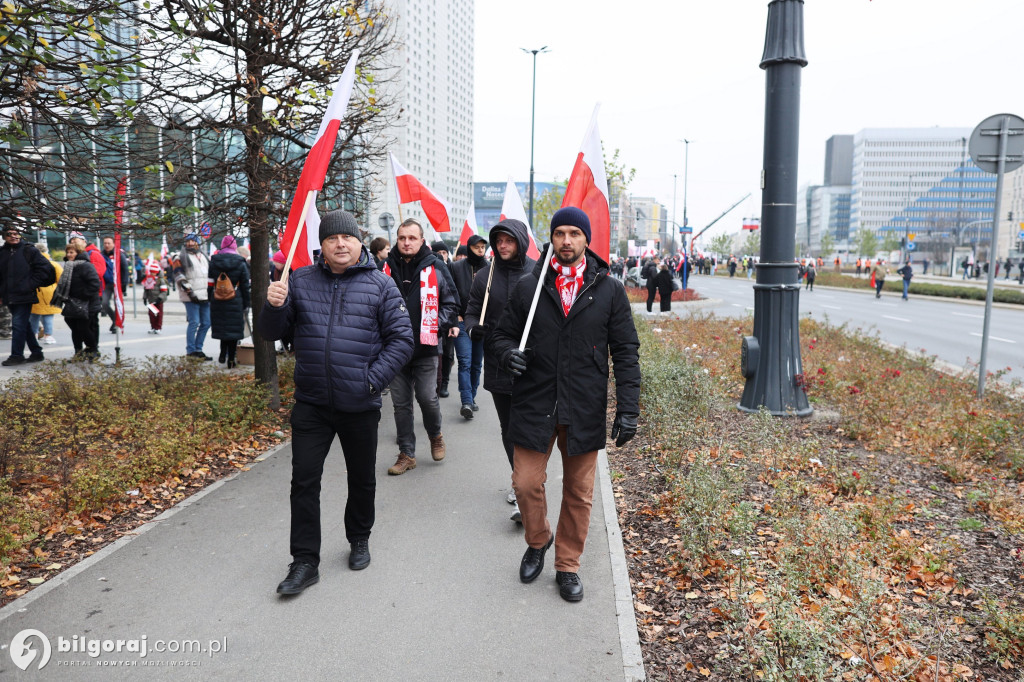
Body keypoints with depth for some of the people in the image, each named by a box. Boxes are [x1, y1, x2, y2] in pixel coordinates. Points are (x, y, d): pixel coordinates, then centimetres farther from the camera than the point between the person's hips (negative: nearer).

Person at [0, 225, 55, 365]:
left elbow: (45, 268, -5)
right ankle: (36, 352, 21)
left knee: (18, 325, -7)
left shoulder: (29, 250, -2)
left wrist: (31, 284, -10)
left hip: (24, 296, -6)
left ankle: (16, 355, 1)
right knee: (24, 325, 11)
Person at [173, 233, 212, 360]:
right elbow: (179, 277, -8)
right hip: (191, 297, -7)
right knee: (194, 323, -9)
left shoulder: (204, 256, 20)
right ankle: (190, 351, -1)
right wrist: (189, 292, -16)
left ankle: (198, 349, 17)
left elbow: (210, 274, 25)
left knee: (206, 323, 7)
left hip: (205, 296, 7)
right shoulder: (181, 258, 0)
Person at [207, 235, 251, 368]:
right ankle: (231, 360, 6)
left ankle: (223, 355, 16)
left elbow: (210, 283, 6)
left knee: (221, 326, 16)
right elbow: (245, 286, 0)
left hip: (218, 301, 2)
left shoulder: (213, 262, 3)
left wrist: (210, 299, 15)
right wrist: (246, 305, 5)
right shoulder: (241, 263, -3)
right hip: (235, 302, -2)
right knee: (234, 327, 4)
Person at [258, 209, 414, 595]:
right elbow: (272, 333, 7)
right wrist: (273, 306, -15)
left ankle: (359, 540, 39)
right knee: (304, 481, 2)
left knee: (362, 479, 16)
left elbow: (401, 340, -4)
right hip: (310, 404, 1)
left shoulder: (381, 285, -3)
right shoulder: (301, 281, 3)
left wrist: (373, 379, -14)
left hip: (360, 406, -1)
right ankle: (304, 562, 16)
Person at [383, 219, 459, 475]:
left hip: (425, 347, -2)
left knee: (427, 397, -2)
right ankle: (407, 454, 21)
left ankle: (436, 436, 29)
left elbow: (450, 301, 5)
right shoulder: (387, 267, 5)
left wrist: (443, 324, -10)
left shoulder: (435, 267, -1)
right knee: (401, 403, 8)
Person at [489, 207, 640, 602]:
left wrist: (628, 408, -4)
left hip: (585, 410, 0)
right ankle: (537, 543, 33)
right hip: (535, 406, 0)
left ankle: (567, 565, 30)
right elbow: (504, 333, 11)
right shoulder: (528, 286, 3)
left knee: (579, 493, 10)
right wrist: (508, 352, -14)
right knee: (526, 484, 2)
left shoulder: (608, 291, 2)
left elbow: (626, 352, 2)